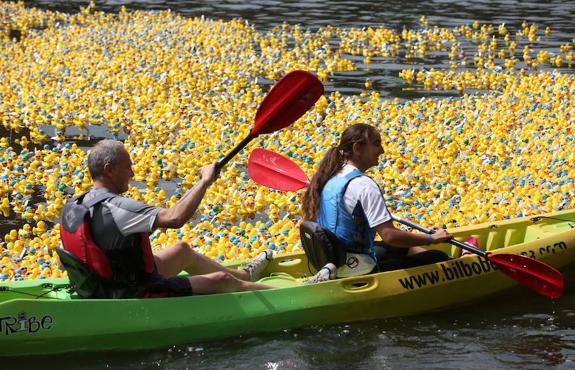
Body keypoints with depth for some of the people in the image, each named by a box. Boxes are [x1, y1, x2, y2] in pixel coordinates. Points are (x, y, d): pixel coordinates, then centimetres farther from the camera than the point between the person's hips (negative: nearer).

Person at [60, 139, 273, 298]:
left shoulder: (83, 203, 1)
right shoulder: (115, 207, -30)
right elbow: (175, 218, -37)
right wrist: (205, 181, -25)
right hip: (137, 295, -10)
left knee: (182, 250, 27)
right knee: (221, 280, 2)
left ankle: (246, 275, 47)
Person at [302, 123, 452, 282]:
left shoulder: (328, 178, 5)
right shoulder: (363, 184, -22)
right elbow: (389, 236, -27)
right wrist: (432, 238, -14)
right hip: (359, 269, -10)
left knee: (405, 248, 29)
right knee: (438, 258, -7)